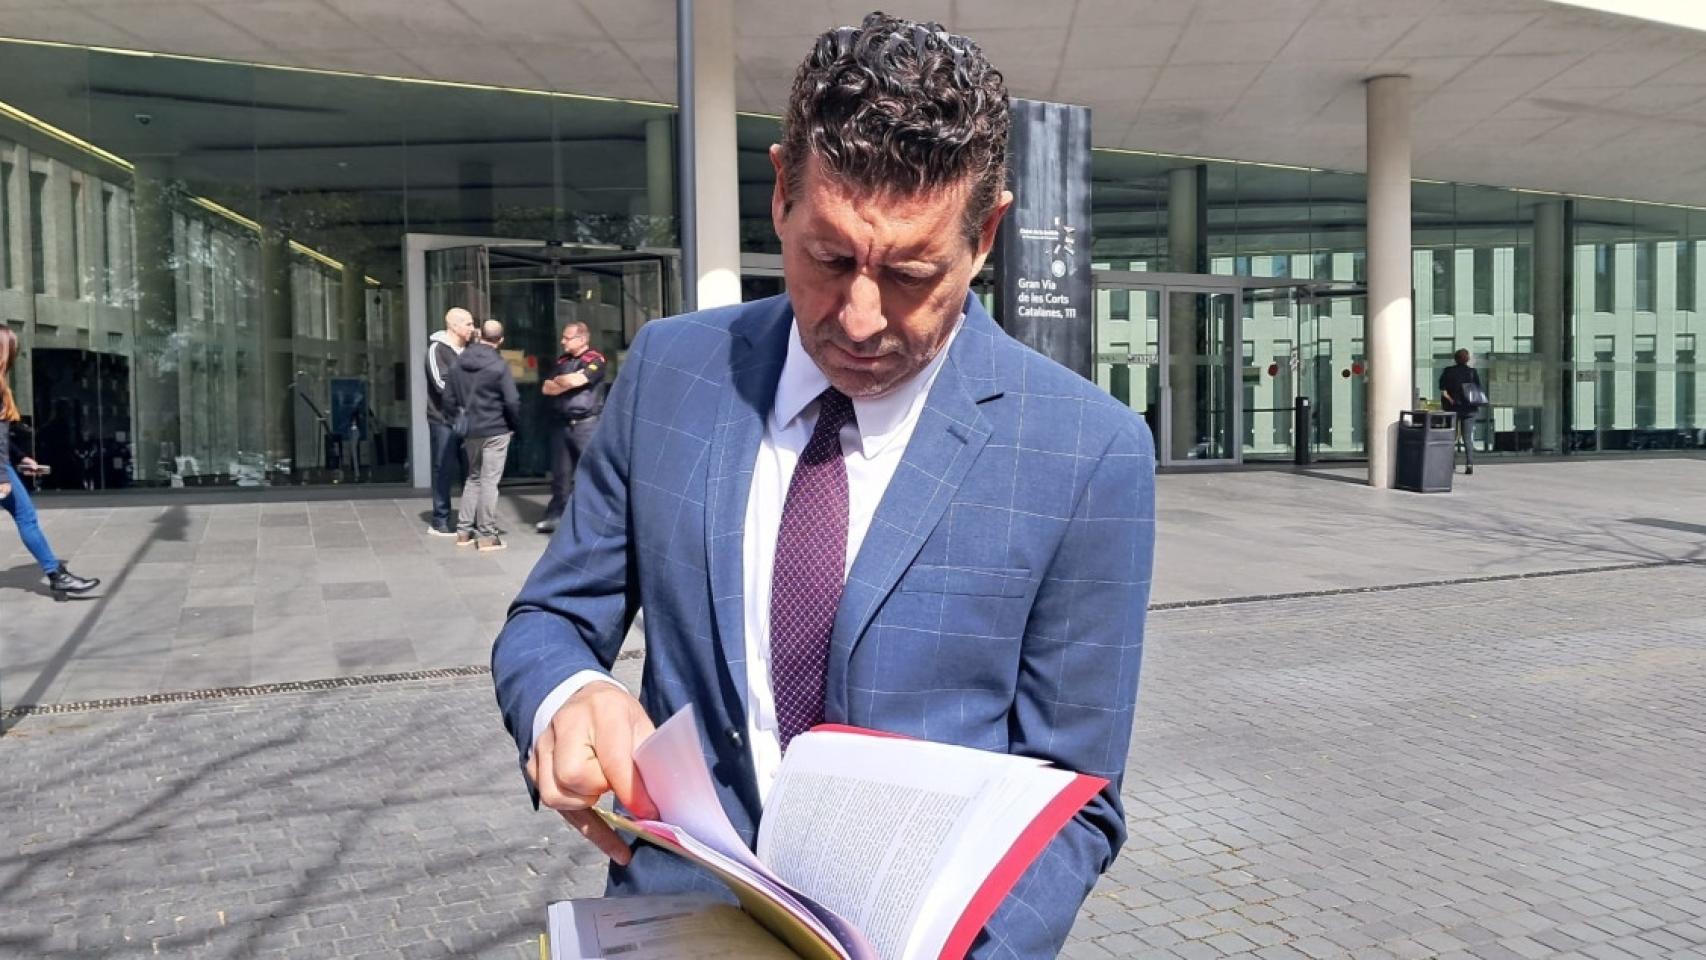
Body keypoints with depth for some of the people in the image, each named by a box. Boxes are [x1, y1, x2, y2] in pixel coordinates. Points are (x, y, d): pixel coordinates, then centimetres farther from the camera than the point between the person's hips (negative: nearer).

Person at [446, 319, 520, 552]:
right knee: (489, 481, -1)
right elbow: (512, 401, -15)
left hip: (470, 431, 6)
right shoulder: (499, 365, -13)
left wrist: (458, 423, 18)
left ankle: (464, 530, 18)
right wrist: (515, 425, 0)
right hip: (495, 431, -5)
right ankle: (486, 535, 1)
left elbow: (449, 397, 9)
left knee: (473, 478, 18)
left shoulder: (459, 363, 5)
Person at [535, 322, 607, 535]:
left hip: (587, 424, -6)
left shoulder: (596, 360, -5)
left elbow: (576, 380, -18)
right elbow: (546, 388, 7)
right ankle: (556, 516, 17)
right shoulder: (561, 361, 15)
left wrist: (559, 380, 1)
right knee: (560, 473, 10)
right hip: (562, 424, 6)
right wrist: (569, 383, -6)